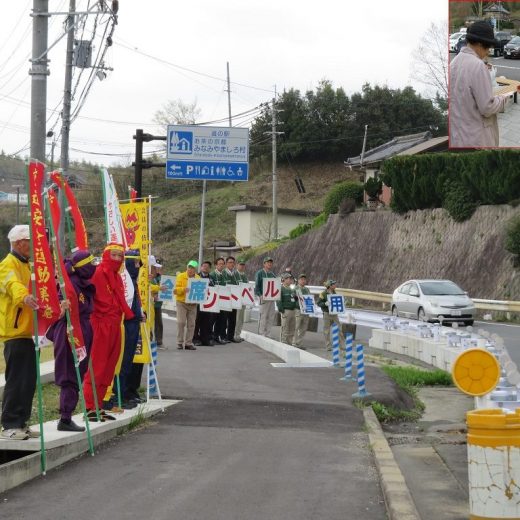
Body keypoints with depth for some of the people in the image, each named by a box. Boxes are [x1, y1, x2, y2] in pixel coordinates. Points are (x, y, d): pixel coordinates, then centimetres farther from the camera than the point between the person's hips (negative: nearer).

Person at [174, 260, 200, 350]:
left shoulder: (198, 278, 9)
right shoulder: (181, 276, -2)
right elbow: (176, 289, -8)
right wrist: (183, 289, -25)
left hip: (193, 304, 3)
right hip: (181, 302, -3)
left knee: (191, 324, 3)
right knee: (181, 322, -8)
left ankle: (188, 343, 9)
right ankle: (180, 342, 1)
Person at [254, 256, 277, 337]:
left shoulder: (273, 274, 16)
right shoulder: (259, 273, -1)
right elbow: (256, 286, -6)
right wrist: (260, 295, -17)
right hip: (264, 298, -6)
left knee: (270, 317, 5)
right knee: (263, 317, -7)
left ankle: (267, 334, 11)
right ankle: (261, 334, -2)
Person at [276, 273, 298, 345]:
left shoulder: (292, 289, 18)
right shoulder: (281, 289, -6)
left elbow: (296, 299, 25)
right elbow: (279, 301, -12)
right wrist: (282, 311, -16)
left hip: (293, 310, 8)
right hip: (286, 311, -8)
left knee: (292, 329, 11)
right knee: (285, 329, -5)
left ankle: (290, 343, 18)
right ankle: (283, 344, -1)